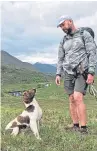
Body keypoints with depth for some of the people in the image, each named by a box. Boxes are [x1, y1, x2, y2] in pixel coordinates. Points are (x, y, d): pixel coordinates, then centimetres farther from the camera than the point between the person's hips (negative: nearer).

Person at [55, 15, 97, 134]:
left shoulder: (85, 34, -1)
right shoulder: (63, 40, 15)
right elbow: (60, 58, 18)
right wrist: (58, 74, 7)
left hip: (82, 72, -5)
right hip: (68, 73, 5)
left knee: (78, 98, -18)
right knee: (72, 100, 3)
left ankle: (83, 128, -13)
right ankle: (75, 126, 11)